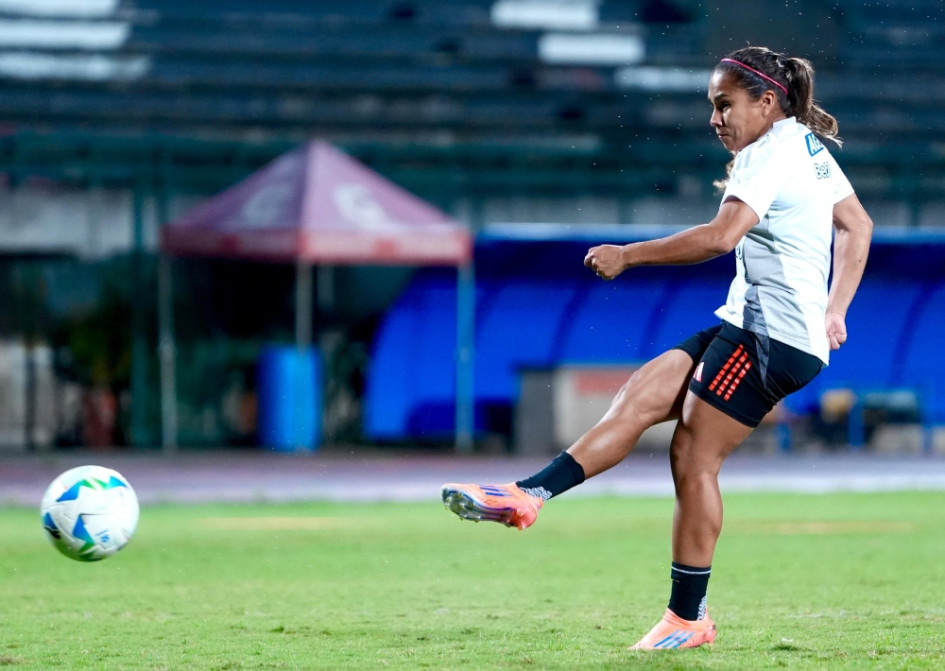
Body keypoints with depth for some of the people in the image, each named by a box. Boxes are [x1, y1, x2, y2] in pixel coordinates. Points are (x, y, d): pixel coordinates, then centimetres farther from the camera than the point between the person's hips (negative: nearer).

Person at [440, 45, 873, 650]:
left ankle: (688, 617, -5)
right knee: (638, 399, -2)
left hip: (773, 337, -10)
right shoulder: (809, 146, 18)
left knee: (695, 460, -8)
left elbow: (721, 236, -27)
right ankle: (528, 495, -14)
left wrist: (628, 255, -22)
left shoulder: (770, 154, -13)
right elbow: (858, 225, 27)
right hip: (747, 327, 10)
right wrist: (833, 310, 24)